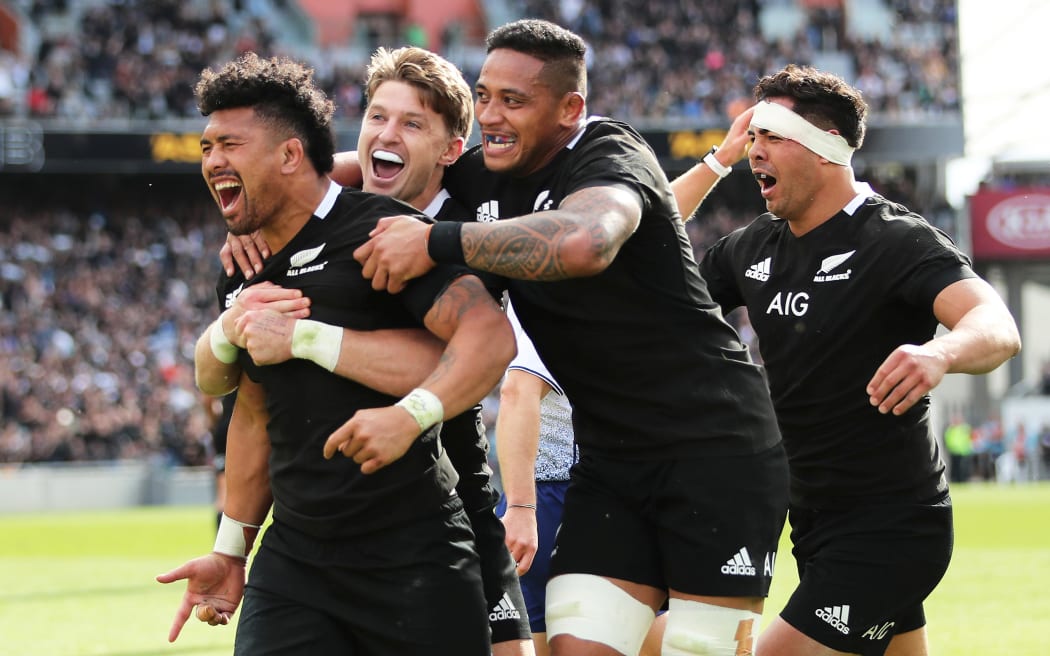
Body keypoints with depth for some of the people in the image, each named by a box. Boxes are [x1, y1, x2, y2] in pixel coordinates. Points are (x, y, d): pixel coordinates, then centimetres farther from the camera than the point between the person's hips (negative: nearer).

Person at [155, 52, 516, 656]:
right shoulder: (242, 278, 14)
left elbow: (490, 334, -23)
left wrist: (410, 415, -38)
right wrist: (231, 552, 24)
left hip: (414, 558, -6)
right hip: (293, 558, 6)